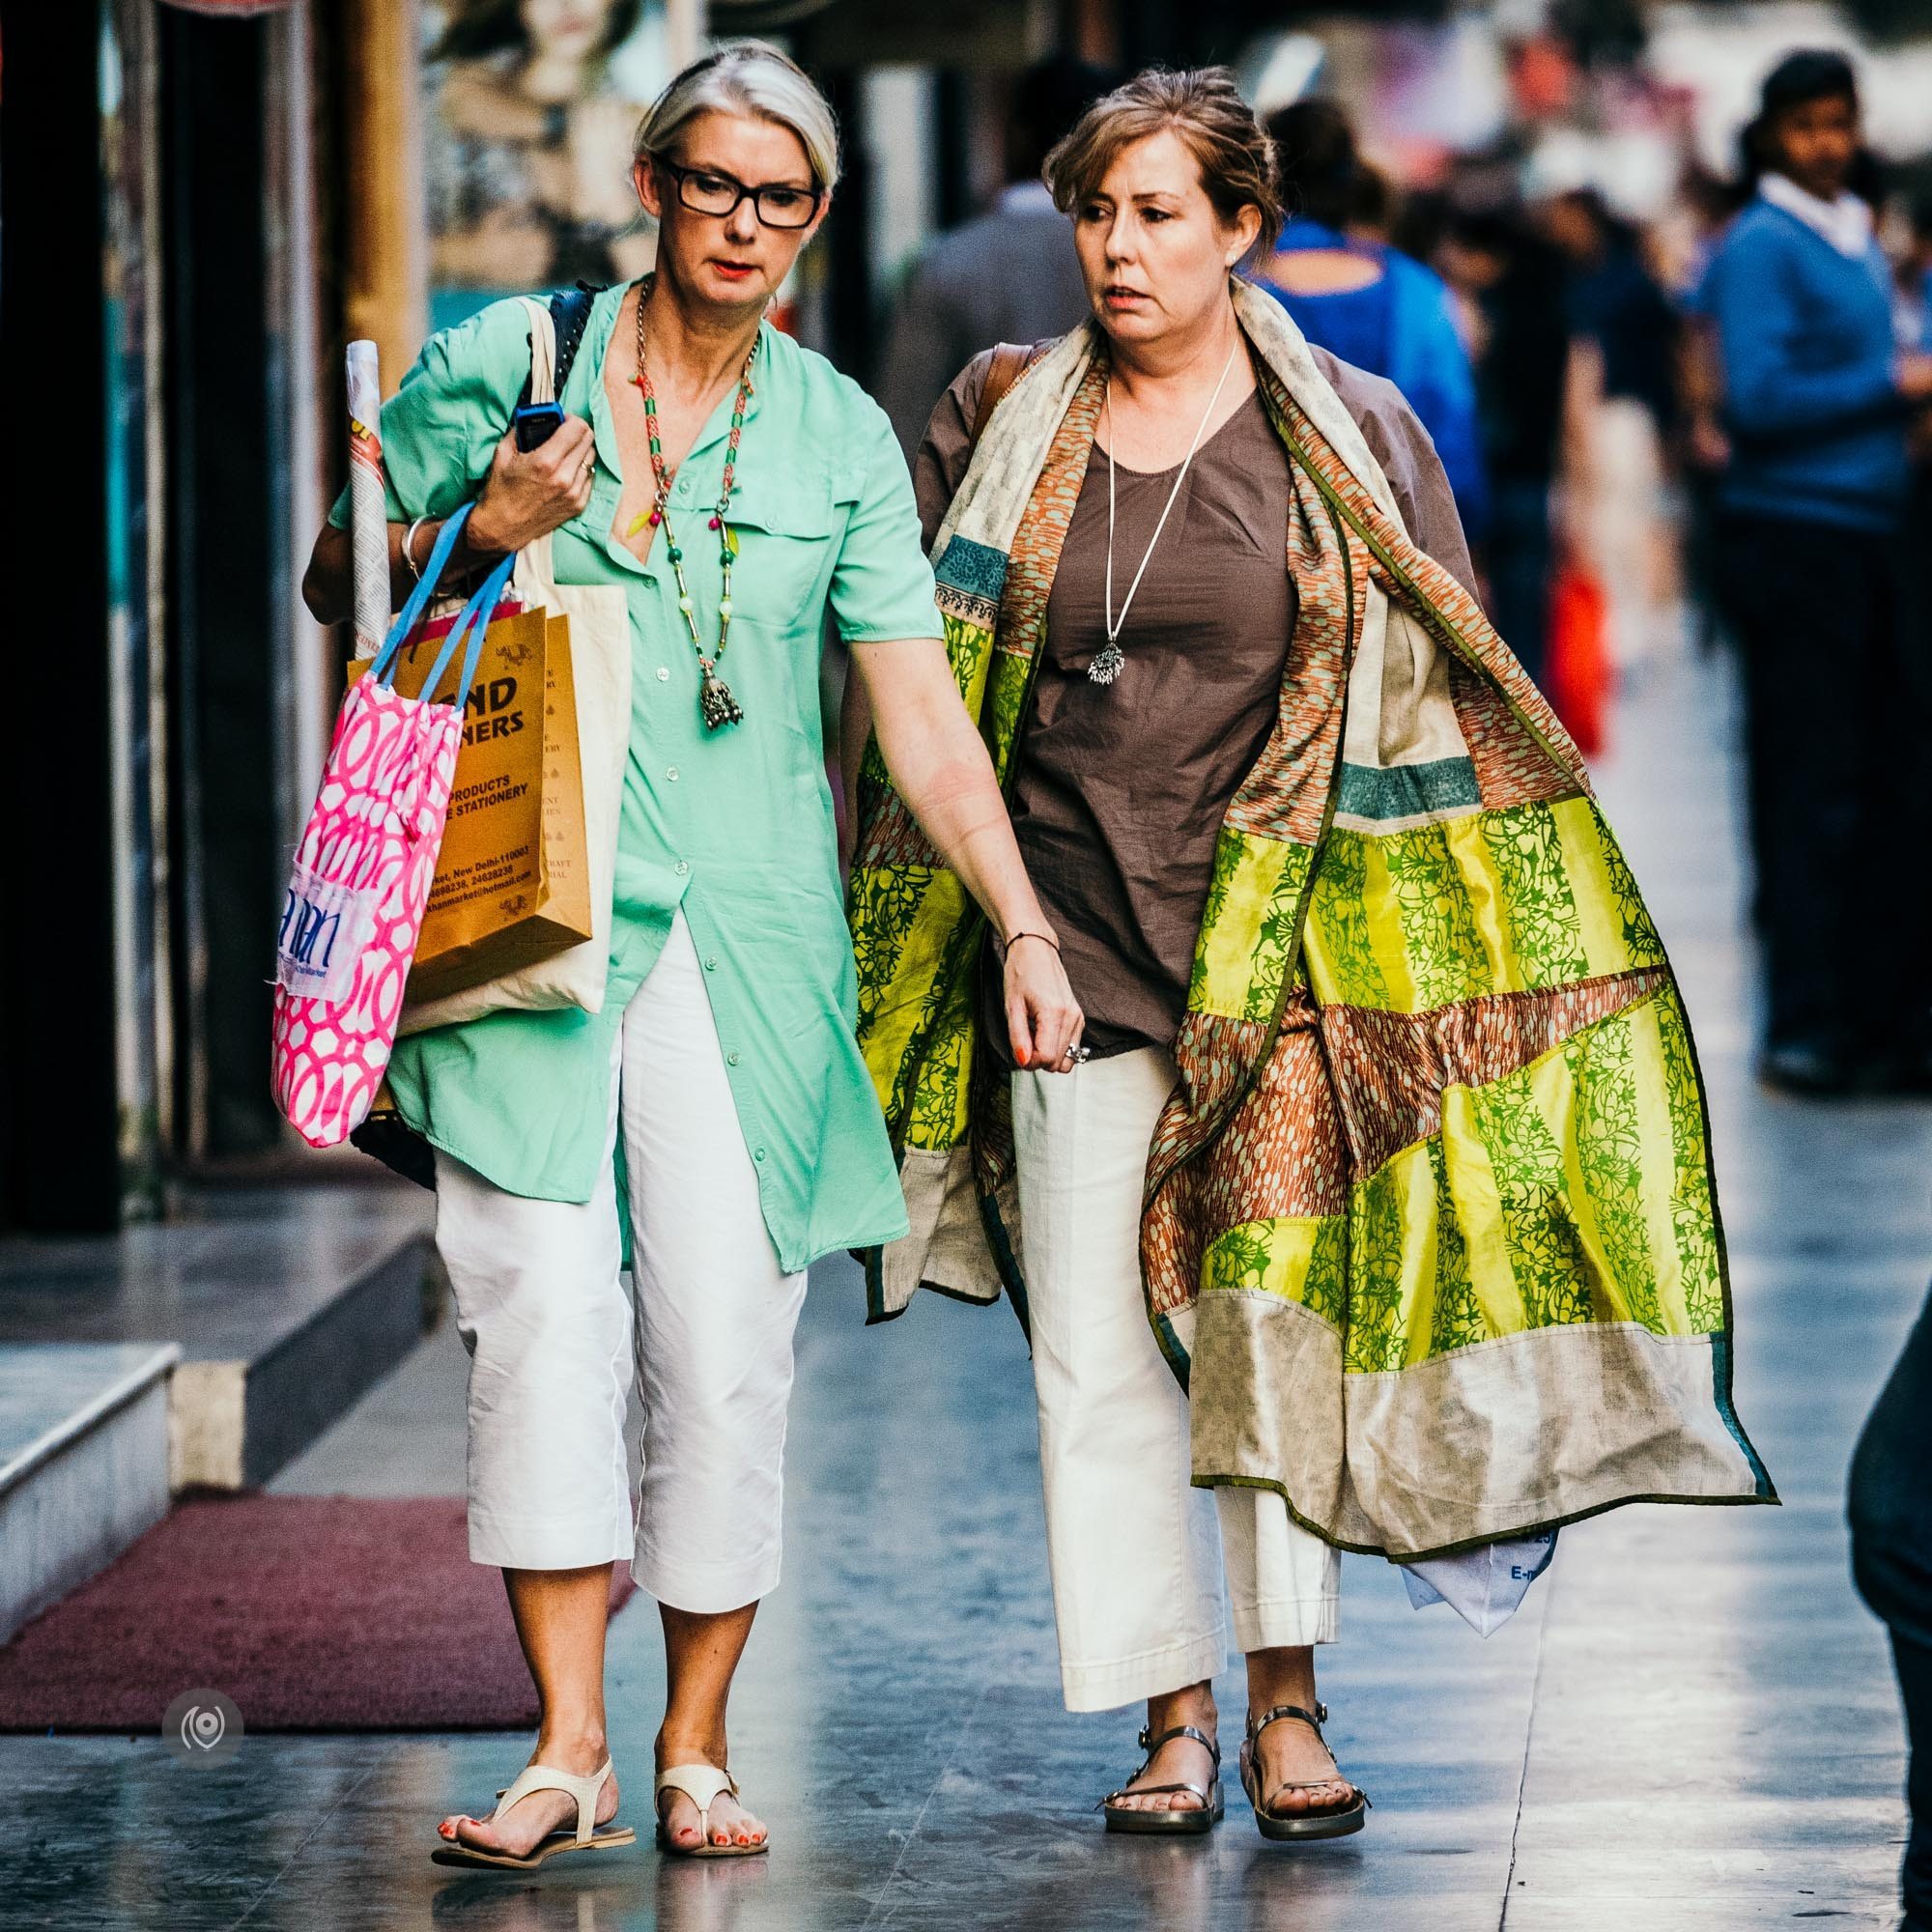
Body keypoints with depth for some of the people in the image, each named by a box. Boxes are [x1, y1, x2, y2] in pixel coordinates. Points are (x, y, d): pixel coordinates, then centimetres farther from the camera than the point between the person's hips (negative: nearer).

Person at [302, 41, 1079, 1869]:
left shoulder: (838, 437, 8)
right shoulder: (496, 364, 5)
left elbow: (921, 710, 4)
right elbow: (339, 578, 12)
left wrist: (1022, 926, -5)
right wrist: (478, 534, -7)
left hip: (745, 926, 1)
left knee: (726, 1339, -3)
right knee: (544, 1306, -13)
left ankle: (695, 1747, 9)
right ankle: (566, 1740, -10)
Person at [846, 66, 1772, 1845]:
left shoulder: (1350, 437, 3)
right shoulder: (1002, 429, 8)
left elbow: (1437, 695, 7)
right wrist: (903, 935, 11)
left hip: (1280, 939, -2)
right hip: (1066, 931, 2)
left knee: (1270, 1310, -4)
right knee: (1095, 1344, -1)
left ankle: (1288, 1709, 6)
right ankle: (1174, 1721, 6)